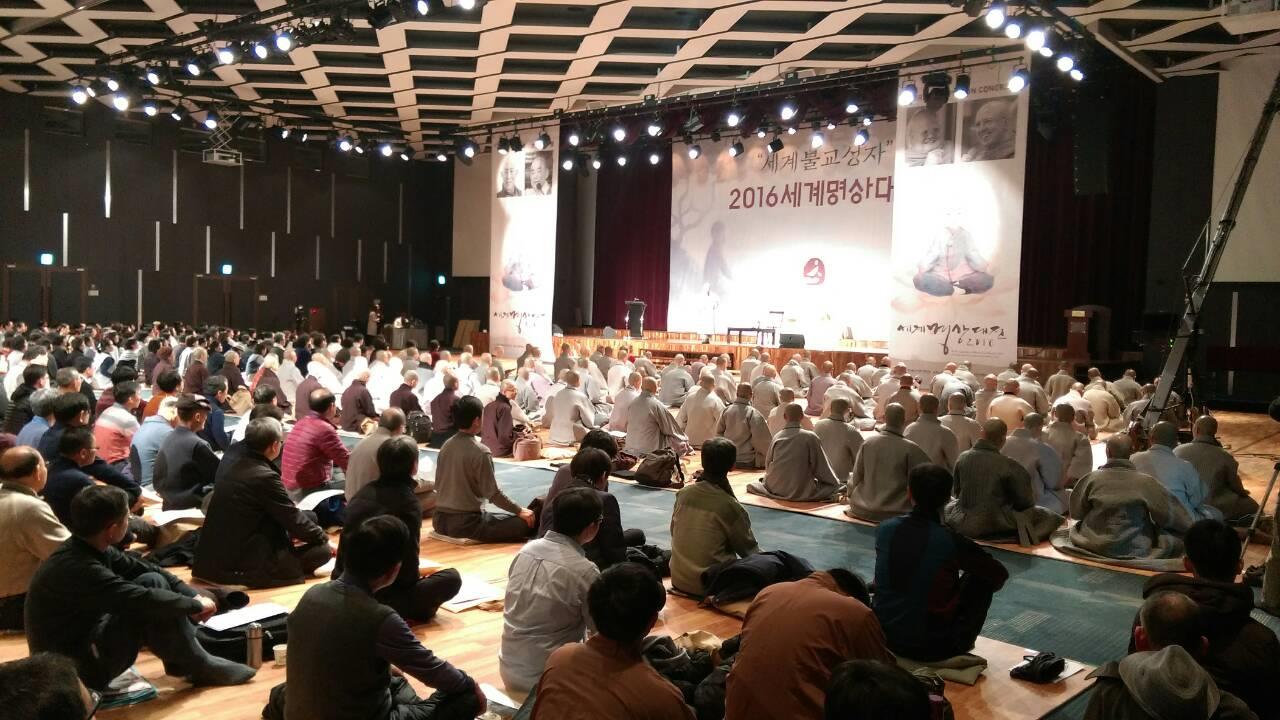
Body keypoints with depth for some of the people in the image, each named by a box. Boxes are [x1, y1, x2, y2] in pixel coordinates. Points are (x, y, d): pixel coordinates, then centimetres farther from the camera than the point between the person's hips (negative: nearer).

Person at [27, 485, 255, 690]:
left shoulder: (92, 547, -4)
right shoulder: (77, 569, -31)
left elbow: (144, 569, 5)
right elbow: (145, 600, -32)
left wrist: (192, 594, -6)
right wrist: (196, 605, -16)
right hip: (75, 666, -9)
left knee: (153, 581, 0)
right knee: (151, 606, -22)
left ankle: (183, 660, 2)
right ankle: (197, 667, -5)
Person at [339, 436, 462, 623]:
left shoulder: (362, 493, 9)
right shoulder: (409, 502, -13)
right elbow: (408, 559, -13)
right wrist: (415, 577, 10)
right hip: (378, 592, -7)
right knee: (451, 577, -1)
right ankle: (384, 608, -9)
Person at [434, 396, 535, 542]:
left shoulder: (446, 446, 5)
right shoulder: (481, 452, -16)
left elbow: (438, 484, 14)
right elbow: (493, 493, -14)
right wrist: (520, 510, -3)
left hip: (441, 520, 8)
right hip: (466, 522, -8)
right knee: (525, 523, -8)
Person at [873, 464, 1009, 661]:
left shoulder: (884, 529, -8)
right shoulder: (951, 541, -19)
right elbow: (1000, 574, -1)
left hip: (885, 637, 4)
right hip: (931, 646, -4)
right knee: (982, 579, 11)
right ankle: (960, 642, 19)